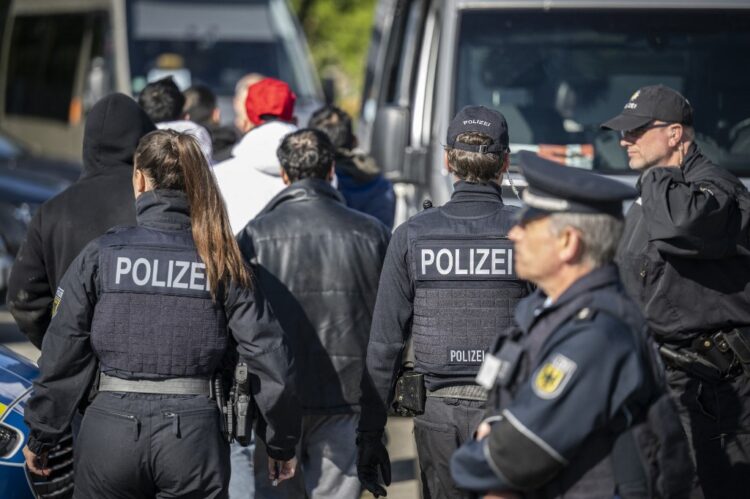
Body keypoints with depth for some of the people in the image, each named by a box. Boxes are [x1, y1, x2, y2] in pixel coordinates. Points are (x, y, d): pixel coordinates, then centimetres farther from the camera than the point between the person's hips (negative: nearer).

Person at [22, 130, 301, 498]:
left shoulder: (100, 255, -2)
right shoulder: (222, 263, 0)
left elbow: (62, 356, 1)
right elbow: (268, 356, -1)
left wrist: (39, 437, 11)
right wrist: (282, 441, 11)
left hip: (111, 428, 0)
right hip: (194, 434, 0)